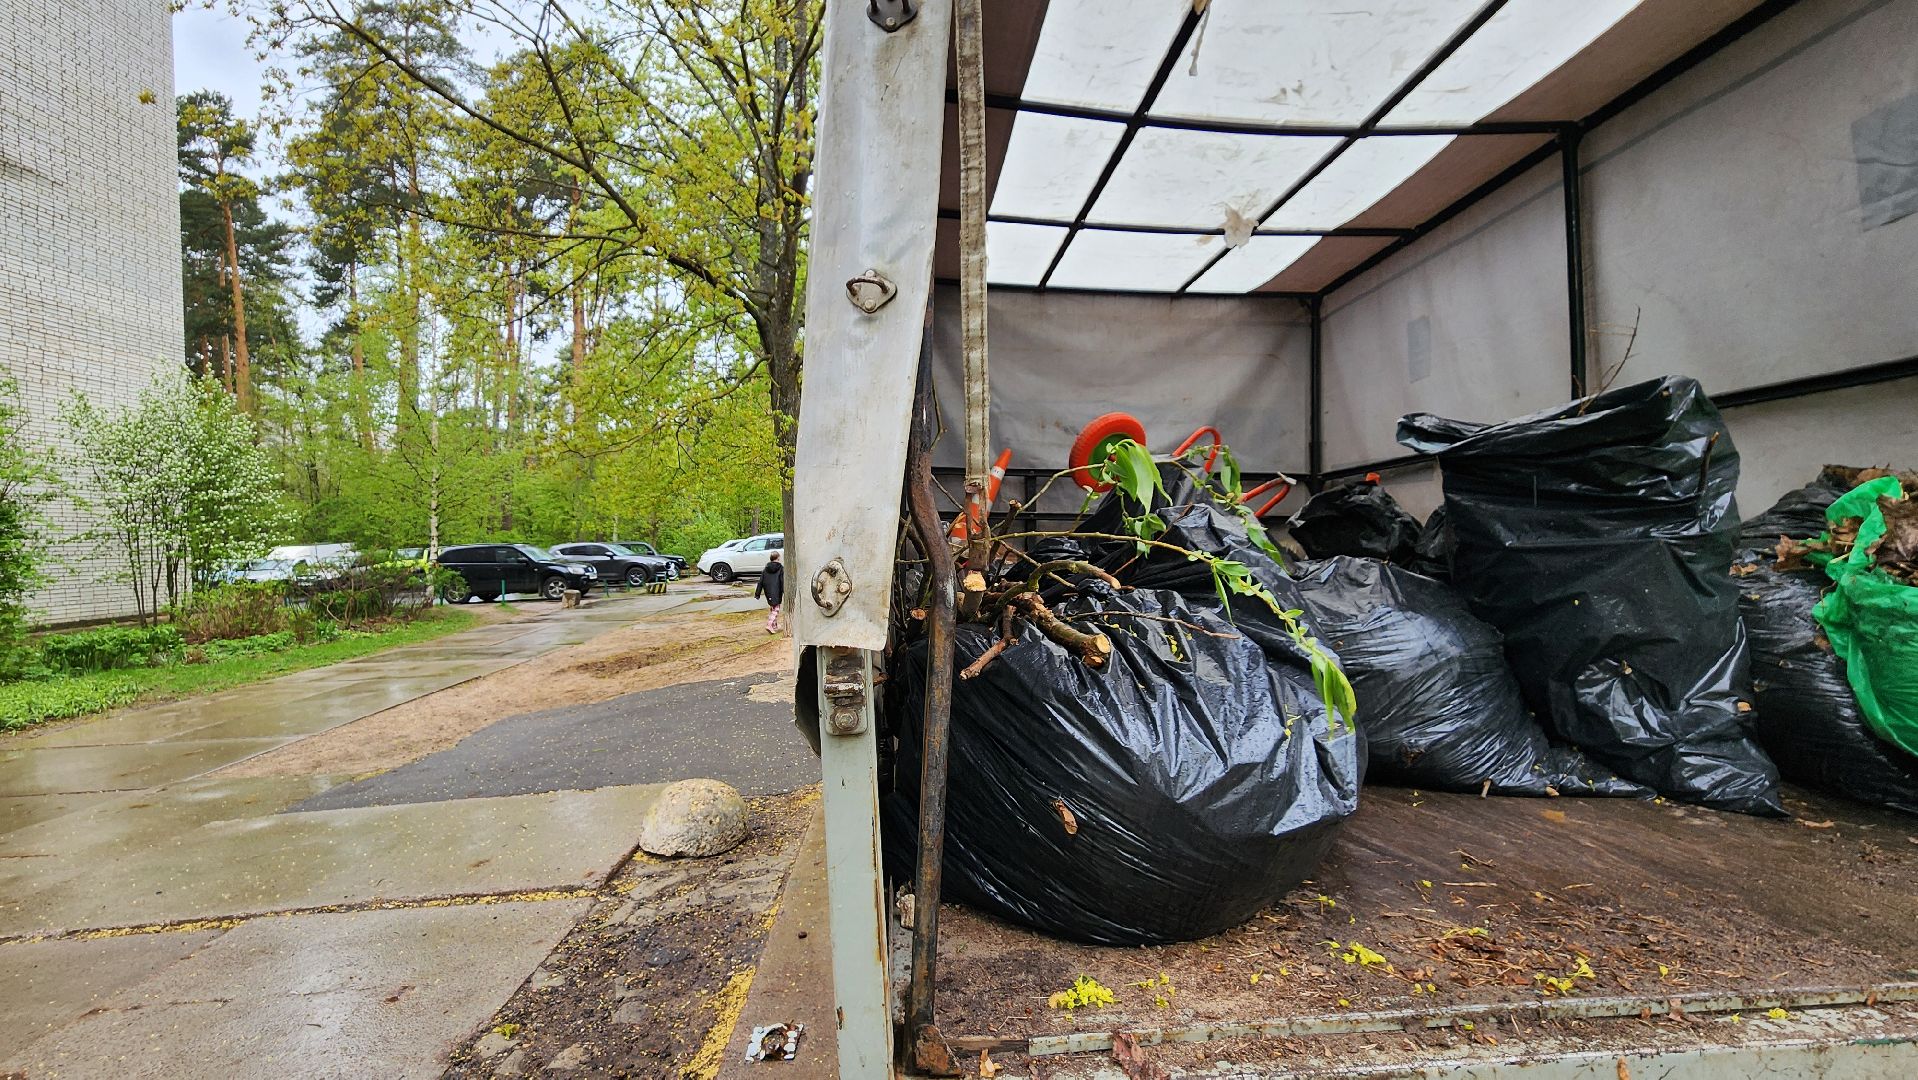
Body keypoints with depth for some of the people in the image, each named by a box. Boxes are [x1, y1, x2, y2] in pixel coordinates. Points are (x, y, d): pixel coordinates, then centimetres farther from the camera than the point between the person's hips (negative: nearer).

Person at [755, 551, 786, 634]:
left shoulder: (766, 569, 7)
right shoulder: (781, 568, -7)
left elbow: (761, 581, 8)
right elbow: (783, 581, -13)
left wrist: (757, 592, 11)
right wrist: (785, 593, -15)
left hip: (768, 592, 5)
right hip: (776, 593, -5)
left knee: (773, 608, 20)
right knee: (776, 609, -1)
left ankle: (775, 626, 26)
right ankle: (770, 625, -16)